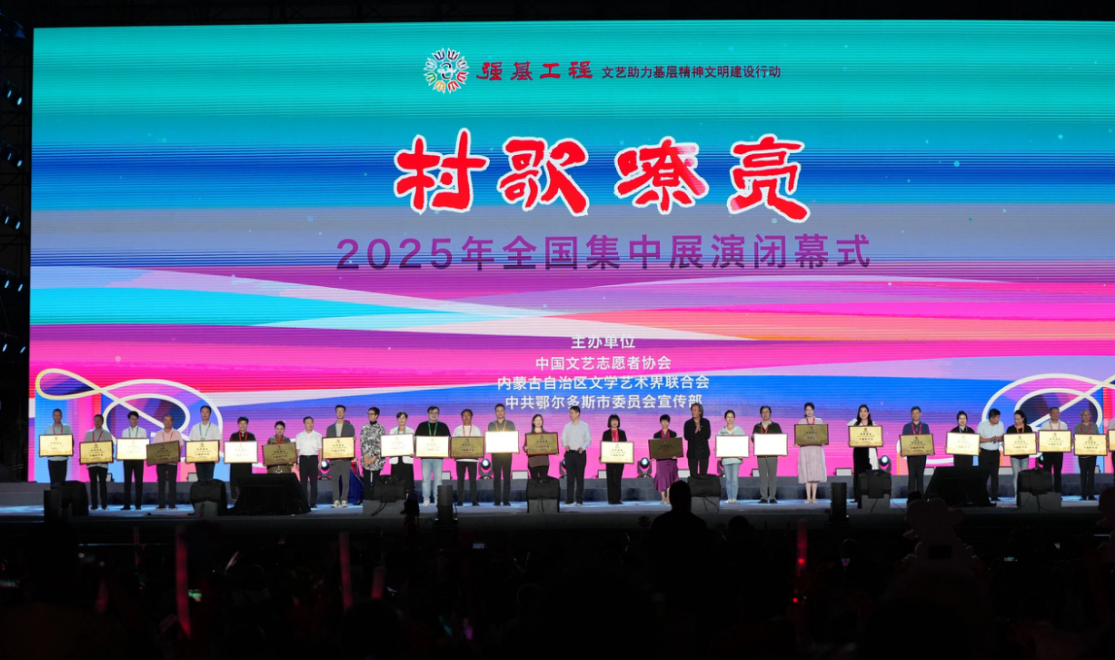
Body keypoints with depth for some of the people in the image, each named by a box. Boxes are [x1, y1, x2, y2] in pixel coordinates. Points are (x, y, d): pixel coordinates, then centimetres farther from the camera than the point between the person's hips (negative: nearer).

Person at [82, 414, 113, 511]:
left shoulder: (107, 434, 7)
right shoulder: (88, 434, 12)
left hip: (103, 462, -1)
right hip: (91, 462, 2)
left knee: (103, 483, -2)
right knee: (93, 483, 2)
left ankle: (104, 505, 0)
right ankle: (94, 505, 4)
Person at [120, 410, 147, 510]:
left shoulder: (142, 431, 7)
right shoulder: (124, 432, 11)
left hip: (138, 458, -1)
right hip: (127, 458, 1)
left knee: (139, 481, 0)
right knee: (127, 482, 0)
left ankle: (138, 504, 5)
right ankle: (127, 504, 2)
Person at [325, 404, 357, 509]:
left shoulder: (350, 427, 10)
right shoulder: (330, 428, 16)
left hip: (345, 458, -2)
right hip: (333, 458, 2)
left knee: (345, 480, -5)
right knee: (334, 480, -1)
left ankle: (344, 500, -2)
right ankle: (336, 500, 1)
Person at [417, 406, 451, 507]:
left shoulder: (443, 426, 10)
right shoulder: (422, 426, 10)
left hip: (438, 456, 0)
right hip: (425, 456, 0)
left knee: (438, 478, -2)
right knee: (426, 478, -3)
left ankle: (438, 499, 2)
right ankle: (426, 499, 0)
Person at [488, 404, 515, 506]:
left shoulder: (510, 424, 10)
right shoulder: (491, 425, 11)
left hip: (507, 453, 0)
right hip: (495, 453, 0)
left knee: (507, 477, -3)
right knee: (496, 478, -1)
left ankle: (506, 500, -2)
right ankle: (497, 500, 0)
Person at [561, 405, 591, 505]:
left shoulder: (585, 426, 3)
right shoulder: (567, 426, 9)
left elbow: (588, 439, 1)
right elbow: (563, 438, 9)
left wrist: (583, 447, -16)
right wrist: (565, 445, -12)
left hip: (580, 453, -2)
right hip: (570, 453, 2)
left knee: (580, 477, 0)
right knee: (570, 477, 1)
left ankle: (580, 499, 3)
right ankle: (569, 499, 3)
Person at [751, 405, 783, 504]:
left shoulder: (775, 426, 10)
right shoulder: (757, 427, 15)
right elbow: (753, 439, 11)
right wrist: (754, 438, -12)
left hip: (772, 454, -1)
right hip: (761, 454, 2)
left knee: (772, 475, -3)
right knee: (762, 476, -1)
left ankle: (773, 497, -1)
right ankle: (763, 497, 1)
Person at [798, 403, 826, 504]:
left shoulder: (819, 421, 12)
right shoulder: (801, 422, 11)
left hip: (816, 448, 0)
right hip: (805, 449, 0)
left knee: (815, 473, -4)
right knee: (806, 473, -5)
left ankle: (814, 497, -1)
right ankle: (808, 497, -5)